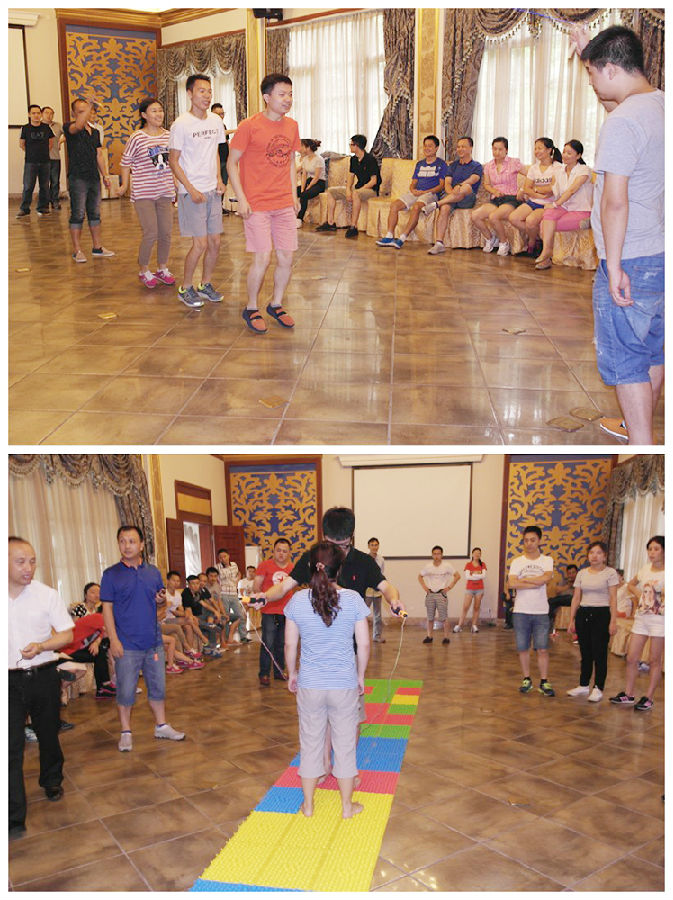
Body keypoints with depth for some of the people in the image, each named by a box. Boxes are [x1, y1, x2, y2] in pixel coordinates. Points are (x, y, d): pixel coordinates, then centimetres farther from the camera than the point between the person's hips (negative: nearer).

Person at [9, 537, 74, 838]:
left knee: (48, 735, 18)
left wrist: (41, 646, -20)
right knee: (11, 746, -8)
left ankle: (52, 782, 45)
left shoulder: (46, 595, -5)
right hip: (9, 681, -1)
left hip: (43, 677, 1)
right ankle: (14, 819, -4)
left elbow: (67, 634, -2)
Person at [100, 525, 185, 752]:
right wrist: (113, 639, -14)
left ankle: (161, 726, 25)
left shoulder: (153, 572, 8)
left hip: (153, 641, 4)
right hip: (127, 645, -4)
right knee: (126, 690, 3)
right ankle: (126, 732, 17)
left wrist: (162, 599, -6)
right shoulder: (111, 574, -5)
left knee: (158, 686, 12)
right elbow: (107, 608, -7)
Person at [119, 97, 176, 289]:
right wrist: (125, 184, -3)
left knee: (166, 232, 7)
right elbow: (126, 162, 1)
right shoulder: (137, 138, -8)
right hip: (143, 193, -5)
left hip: (165, 192, 5)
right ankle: (144, 271, 11)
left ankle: (162, 268, 26)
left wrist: (176, 182, 19)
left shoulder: (168, 136, 7)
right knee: (151, 233, -8)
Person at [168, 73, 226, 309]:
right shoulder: (181, 124, -11)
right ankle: (185, 288, 9)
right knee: (200, 243, -8)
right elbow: (173, 162, -8)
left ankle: (205, 284, 25)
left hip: (212, 191, 6)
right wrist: (191, 190, -15)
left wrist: (218, 179, 5)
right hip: (192, 192, -6)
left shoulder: (215, 121, 7)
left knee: (215, 242, 8)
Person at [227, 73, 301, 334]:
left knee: (286, 258, 5)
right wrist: (241, 200, -12)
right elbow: (231, 163, -5)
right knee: (262, 259, -7)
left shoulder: (291, 126, 9)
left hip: (284, 205, 6)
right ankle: (251, 309, 12)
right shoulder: (249, 126, -9)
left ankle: (276, 305, 25)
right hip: (257, 205, -5)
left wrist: (293, 194, 14)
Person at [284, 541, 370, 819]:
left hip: (309, 684, 1)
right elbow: (364, 645, -6)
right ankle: (347, 805, 25)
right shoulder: (353, 599, -10)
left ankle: (308, 804, 28)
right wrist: (360, 676, 8)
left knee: (310, 743, 15)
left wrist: (292, 674, 15)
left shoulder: (297, 601, -8)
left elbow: (290, 645, 0)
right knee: (345, 744, 13)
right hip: (345, 683, -1)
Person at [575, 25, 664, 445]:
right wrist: (589, 51, 30)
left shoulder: (622, 123, -20)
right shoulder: (661, 103, 8)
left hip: (632, 262, -9)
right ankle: (638, 426, 38)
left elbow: (615, 202, -24)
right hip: (661, 254, 10)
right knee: (653, 348, 21)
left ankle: (641, 446, 7)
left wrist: (613, 265, -19)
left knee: (625, 359, 1)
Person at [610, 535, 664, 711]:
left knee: (654, 660, 4)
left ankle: (649, 698, 13)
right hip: (641, 618, 6)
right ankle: (628, 694, 18)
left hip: (659, 619, -6)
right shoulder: (645, 569, 8)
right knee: (631, 658, 7)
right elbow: (631, 584, 25)